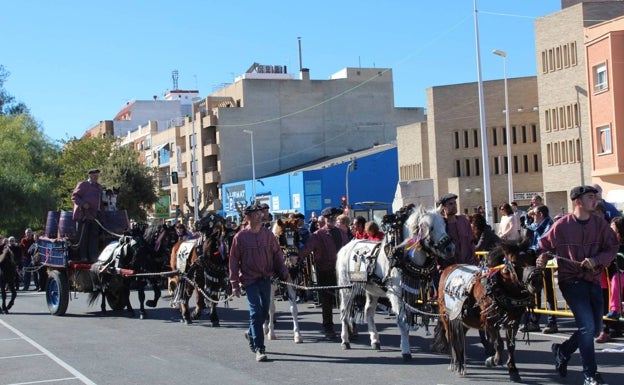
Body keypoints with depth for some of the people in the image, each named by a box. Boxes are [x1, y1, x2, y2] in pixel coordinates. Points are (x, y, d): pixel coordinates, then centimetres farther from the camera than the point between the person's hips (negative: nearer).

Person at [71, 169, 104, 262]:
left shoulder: (99, 187, 21)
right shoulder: (83, 185, 0)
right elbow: (74, 196, -4)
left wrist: (100, 212, 14)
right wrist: (83, 204, -17)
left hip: (95, 215, 7)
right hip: (84, 215, -7)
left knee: (94, 237, 6)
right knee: (83, 237, -4)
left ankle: (93, 257, 9)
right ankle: (82, 257, -1)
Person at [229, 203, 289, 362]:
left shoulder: (268, 234, 4)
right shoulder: (240, 237, -5)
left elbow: (277, 254, 10)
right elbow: (233, 261, -3)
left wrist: (283, 273, 1)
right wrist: (234, 284, -5)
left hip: (266, 279, 4)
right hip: (250, 280, -4)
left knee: (264, 312, 14)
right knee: (256, 313, -6)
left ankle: (251, 334, 40)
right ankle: (259, 349, -2)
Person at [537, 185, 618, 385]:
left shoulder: (600, 223, 2)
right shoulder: (561, 225, -6)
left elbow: (612, 247, 4)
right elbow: (545, 246, 6)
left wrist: (596, 260, -13)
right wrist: (543, 258, -14)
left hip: (593, 280, 5)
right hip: (571, 280, -5)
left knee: (595, 329, 11)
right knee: (587, 326, -13)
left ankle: (562, 350, 36)